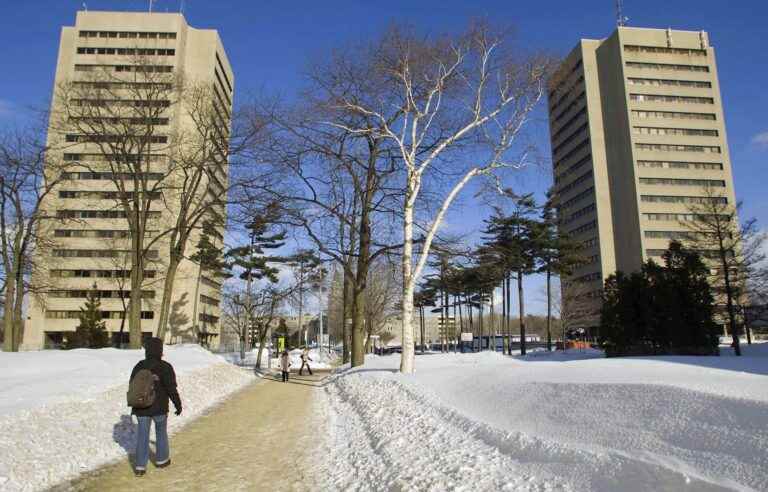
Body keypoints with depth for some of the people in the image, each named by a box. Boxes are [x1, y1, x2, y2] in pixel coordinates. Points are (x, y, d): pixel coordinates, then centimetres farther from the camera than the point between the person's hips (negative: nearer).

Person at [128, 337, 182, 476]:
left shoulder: (139, 367, -1)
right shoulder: (165, 367, -16)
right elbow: (172, 389, -14)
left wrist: (134, 406, 18)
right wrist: (178, 405, -2)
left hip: (142, 408, 3)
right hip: (159, 408, -3)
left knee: (142, 436, 11)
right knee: (161, 433, 17)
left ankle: (140, 467, 11)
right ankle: (161, 460, 30)